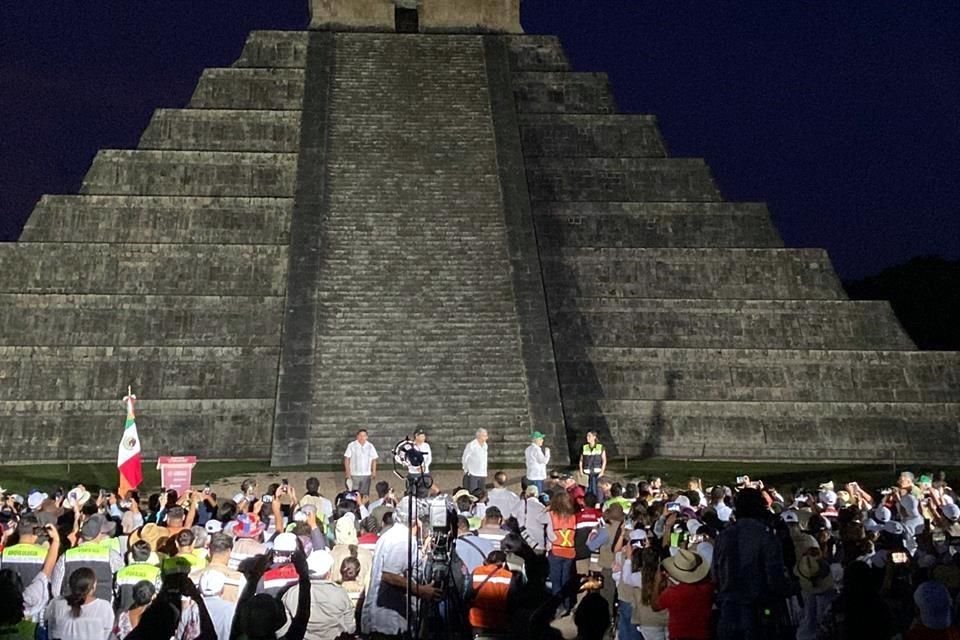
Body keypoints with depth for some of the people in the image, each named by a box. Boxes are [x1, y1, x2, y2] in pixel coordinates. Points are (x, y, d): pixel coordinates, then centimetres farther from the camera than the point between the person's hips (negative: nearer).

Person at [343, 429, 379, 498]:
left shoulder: (370, 446, 3)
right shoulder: (351, 445, -5)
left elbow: (374, 460, 7)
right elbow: (346, 459, -4)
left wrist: (374, 472, 1)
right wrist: (347, 472, -8)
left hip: (367, 474, 2)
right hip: (354, 474, -2)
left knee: (365, 495, 7)